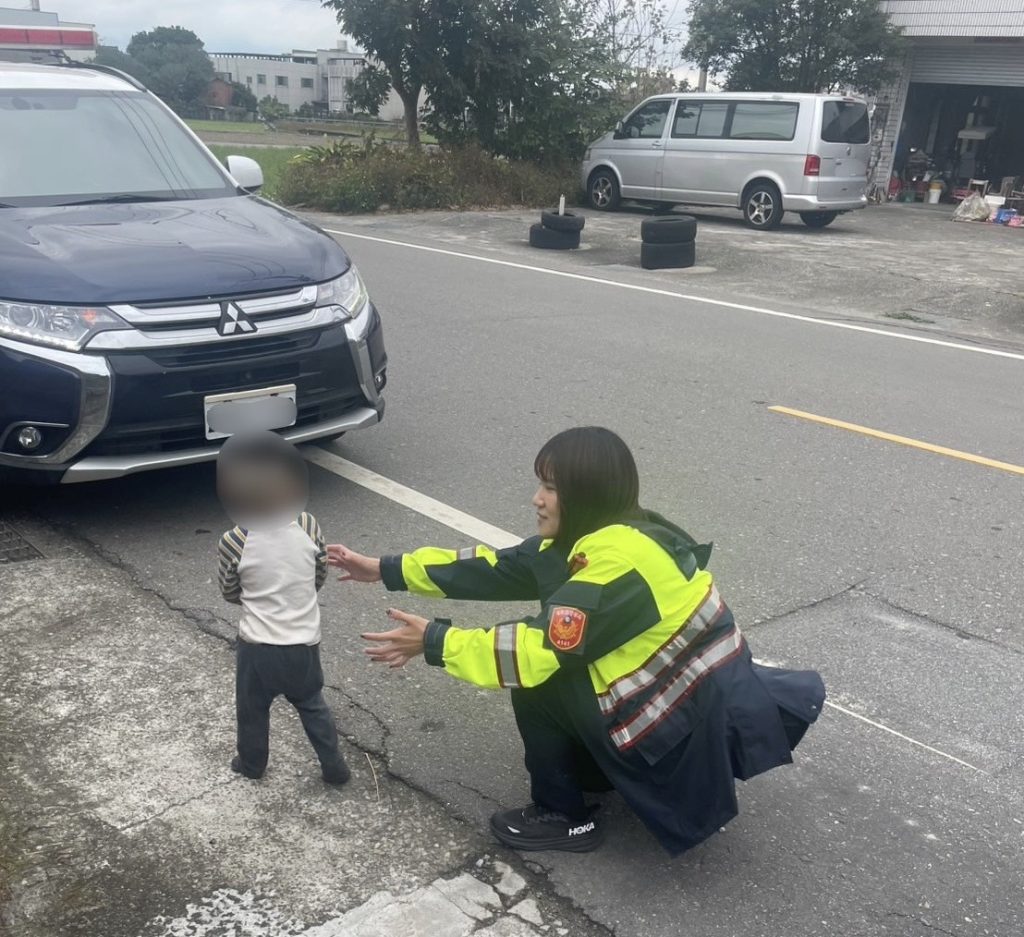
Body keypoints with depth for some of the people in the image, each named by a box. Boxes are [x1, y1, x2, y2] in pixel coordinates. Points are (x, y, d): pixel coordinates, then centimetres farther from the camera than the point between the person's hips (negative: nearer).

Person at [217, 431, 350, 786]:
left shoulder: (233, 543, -20)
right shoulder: (309, 526, -15)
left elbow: (229, 593, -3)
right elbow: (320, 578, 0)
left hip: (258, 646, -2)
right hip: (304, 642, 2)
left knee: (252, 709, 23)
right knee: (313, 705, 24)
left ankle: (251, 764, 42)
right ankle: (334, 765, 30)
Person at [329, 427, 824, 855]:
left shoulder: (617, 558, -25)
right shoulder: (595, 536, 2)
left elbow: (540, 648, -26)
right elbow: (496, 570, 3)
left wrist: (434, 641, -18)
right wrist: (387, 569, 4)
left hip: (693, 725, -9)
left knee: (536, 674, -7)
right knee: (542, 666, 14)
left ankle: (566, 818, 7)